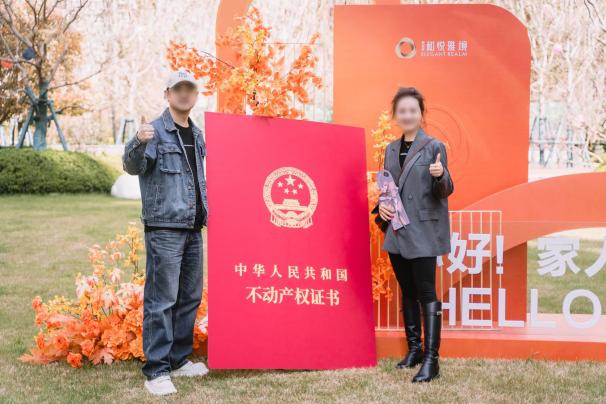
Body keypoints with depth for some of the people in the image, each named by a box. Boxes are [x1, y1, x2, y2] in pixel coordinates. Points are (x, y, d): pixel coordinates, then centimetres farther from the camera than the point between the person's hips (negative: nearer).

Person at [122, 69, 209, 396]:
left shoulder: (197, 135, 16)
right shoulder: (155, 130, -6)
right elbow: (133, 166, -21)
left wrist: (206, 211, 19)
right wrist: (139, 143, -41)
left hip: (193, 229, 8)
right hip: (164, 227, -8)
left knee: (190, 297, 13)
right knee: (161, 299, -8)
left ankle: (179, 359, 25)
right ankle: (156, 370, -2)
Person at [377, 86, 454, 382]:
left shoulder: (434, 146, -6)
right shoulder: (391, 149, 11)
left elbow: (444, 192, -7)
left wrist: (441, 176, -29)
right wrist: (382, 205, -2)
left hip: (423, 232, -6)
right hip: (397, 232, 6)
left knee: (426, 293, -7)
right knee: (407, 292, 14)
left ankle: (431, 359, -6)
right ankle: (414, 348, 25)